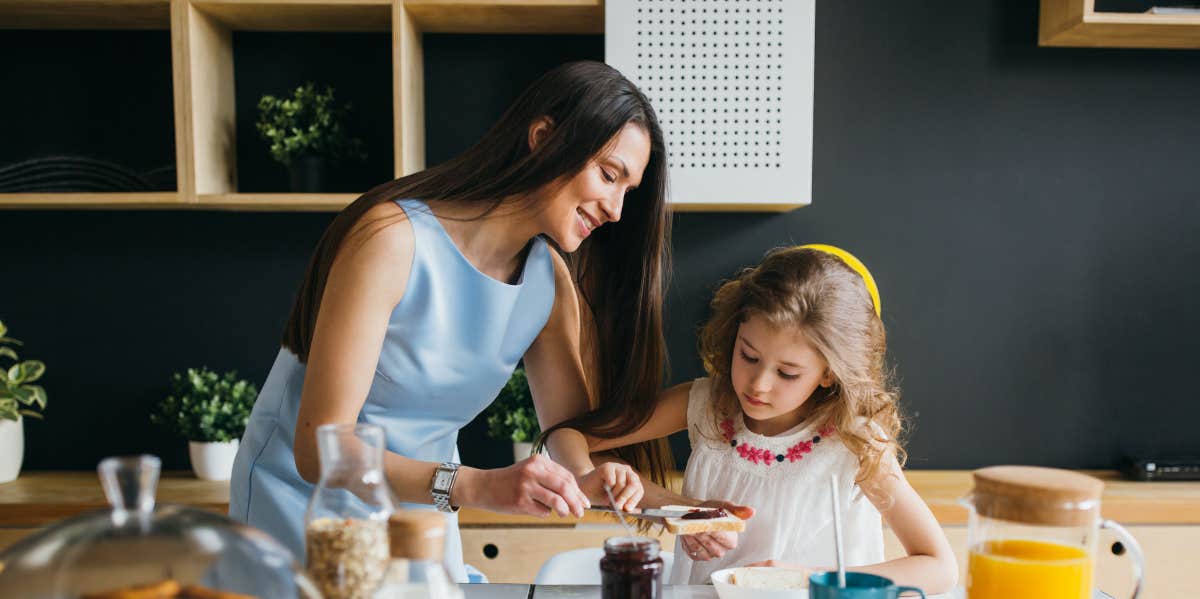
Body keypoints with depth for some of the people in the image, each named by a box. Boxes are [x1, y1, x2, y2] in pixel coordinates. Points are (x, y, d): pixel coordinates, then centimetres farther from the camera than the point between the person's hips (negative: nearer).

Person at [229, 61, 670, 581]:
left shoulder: (551, 282, -7)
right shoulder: (392, 237, -27)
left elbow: (568, 422, 1)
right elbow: (320, 448, -28)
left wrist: (586, 476, -22)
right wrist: (477, 485, -40)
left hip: (422, 512, 6)